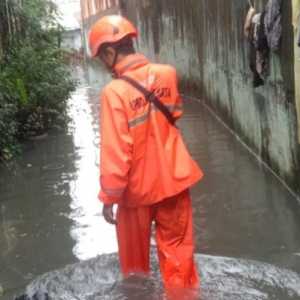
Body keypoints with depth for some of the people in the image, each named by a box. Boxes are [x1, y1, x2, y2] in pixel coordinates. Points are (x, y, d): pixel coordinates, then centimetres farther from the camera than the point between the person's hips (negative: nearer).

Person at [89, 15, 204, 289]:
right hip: (173, 178, 4)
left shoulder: (115, 92, -23)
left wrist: (109, 197, -13)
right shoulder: (168, 73, -7)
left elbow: (115, 153, -22)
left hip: (138, 186, -4)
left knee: (135, 251, 20)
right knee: (177, 248, 17)